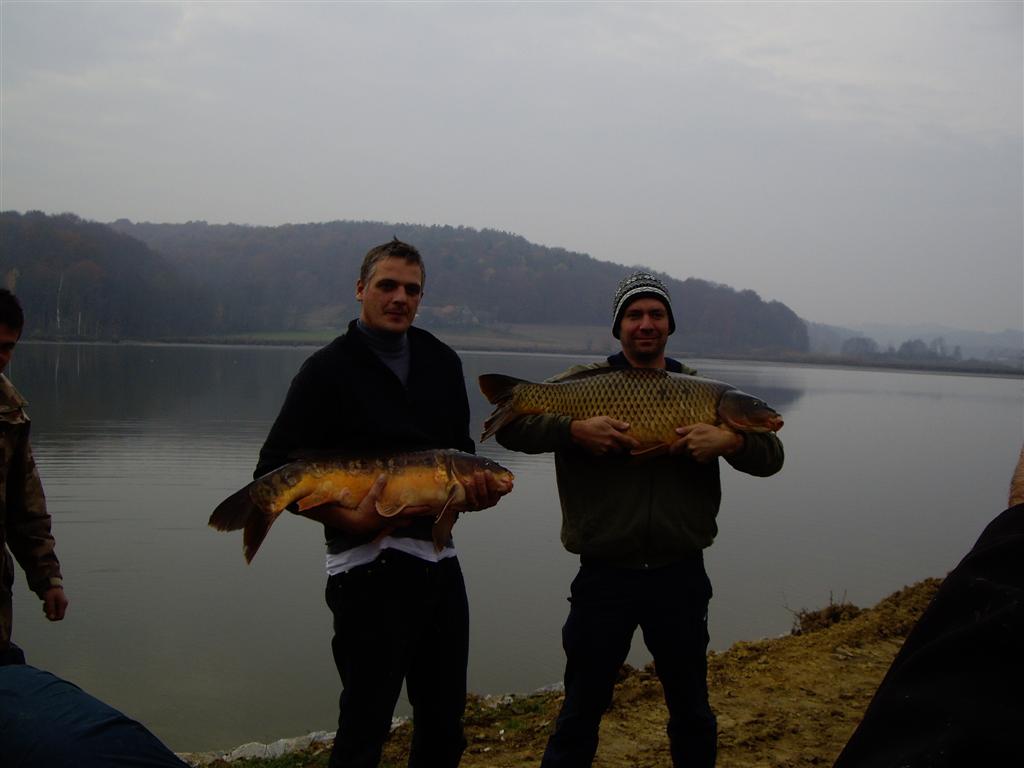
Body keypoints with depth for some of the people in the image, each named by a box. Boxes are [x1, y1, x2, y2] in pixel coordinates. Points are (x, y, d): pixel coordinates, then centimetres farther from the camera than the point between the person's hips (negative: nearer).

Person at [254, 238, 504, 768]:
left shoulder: (442, 362, 11)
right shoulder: (328, 369, -6)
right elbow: (275, 473, -9)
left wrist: (476, 490, -2)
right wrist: (351, 520, -21)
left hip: (440, 560, 6)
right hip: (369, 566, -6)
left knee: (445, 724, 16)